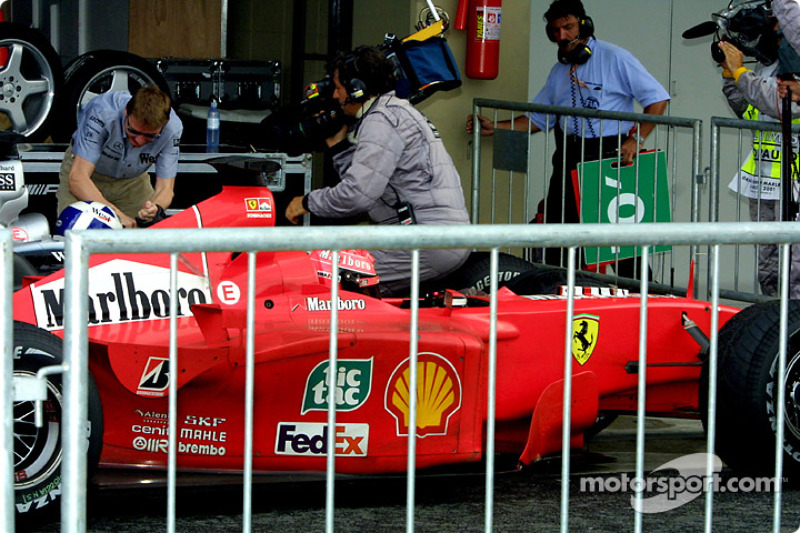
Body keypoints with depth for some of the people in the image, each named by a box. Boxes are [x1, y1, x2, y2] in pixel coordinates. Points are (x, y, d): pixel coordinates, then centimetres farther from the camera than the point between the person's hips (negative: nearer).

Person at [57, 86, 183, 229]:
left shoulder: (172, 128, -28)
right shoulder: (102, 113, -38)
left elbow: (165, 188, -22)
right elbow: (77, 178, -41)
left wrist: (156, 208, -47)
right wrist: (117, 214, -52)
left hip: (131, 178, 3)